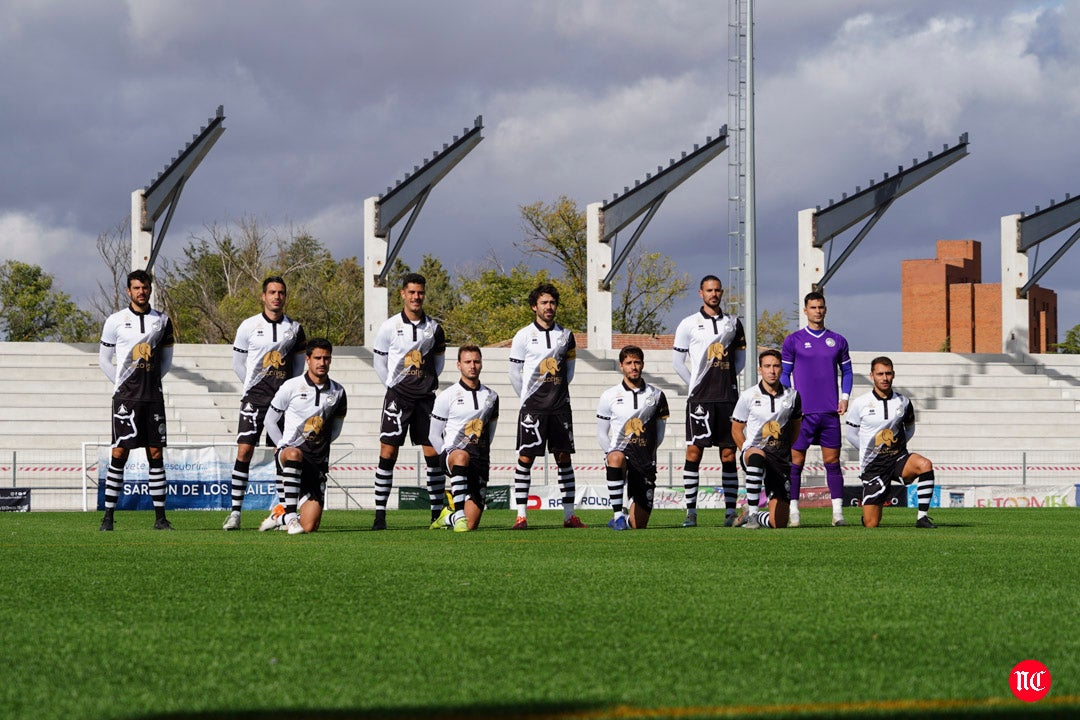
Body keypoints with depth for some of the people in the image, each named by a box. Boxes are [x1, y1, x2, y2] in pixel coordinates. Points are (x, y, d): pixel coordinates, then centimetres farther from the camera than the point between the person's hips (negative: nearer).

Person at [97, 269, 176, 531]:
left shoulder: (162, 320, 8)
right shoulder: (116, 320, 1)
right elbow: (104, 358, 7)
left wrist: (152, 380, 8)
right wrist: (121, 383, 2)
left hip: (153, 396, 3)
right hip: (125, 396, -3)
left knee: (156, 454, 2)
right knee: (119, 453, -6)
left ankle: (160, 517, 5)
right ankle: (108, 516, -3)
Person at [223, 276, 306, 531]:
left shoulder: (294, 328, 7)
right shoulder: (249, 326, -1)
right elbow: (238, 363, 8)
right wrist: (254, 386, 6)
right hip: (255, 398, -2)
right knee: (244, 450, -10)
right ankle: (235, 512, -8)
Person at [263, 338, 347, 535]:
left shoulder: (337, 392, 7)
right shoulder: (291, 386, -2)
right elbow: (270, 420, 5)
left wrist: (321, 443, 8)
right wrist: (284, 447, -3)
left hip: (318, 462, 3)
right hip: (290, 449, -3)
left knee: (310, 526, -8)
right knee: (294, 455, -45)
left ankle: (282, 516, 29)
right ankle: (290, 515, -37)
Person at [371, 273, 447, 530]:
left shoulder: (433, 328, 6)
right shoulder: (389, 327, -2)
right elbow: (379, 363, 5)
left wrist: (429, 382, 8)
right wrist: (394, 385, 2)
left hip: (426, 397, 3)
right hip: (398, 395, -3)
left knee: (433, 453, 2)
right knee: (388, 452, -7)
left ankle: (437, 512, 9)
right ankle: (380, 513, -5)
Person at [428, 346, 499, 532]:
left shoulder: (491, 397, 12)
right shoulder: (447, 396, 0)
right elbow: (434, 435, 4)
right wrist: (450, 459, -3)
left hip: (480, 461, 3)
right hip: (452, 451, -3)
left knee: (471, 525, -5)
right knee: (462, 456, -44)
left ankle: (449, 517, 31)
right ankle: (459, 515, -42)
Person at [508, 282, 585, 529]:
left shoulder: (565, 336, 9)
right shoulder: (524, 336, -1)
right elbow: (515, 373, 3)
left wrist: (559, 393, 12)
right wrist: (529, 398, 6)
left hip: (561, 407, 3)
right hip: (532, 407, -3)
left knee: (564, 458, 4)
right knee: (526, 458, -7)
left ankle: (569, 515, 8)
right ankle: (521, 515, -5)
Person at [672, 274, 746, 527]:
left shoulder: (733, 323, 11)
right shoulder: (689, 324, 2)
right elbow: (677, 360, 5)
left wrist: (728, 378, 7)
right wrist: (695, 384, 0)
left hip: (728, 396, 3)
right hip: (700, 398, -3)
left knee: (729, 454, 3)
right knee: (694, 451, -6)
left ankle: (730, 511, 5)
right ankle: (691, 511, -4)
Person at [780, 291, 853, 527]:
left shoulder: (837, 340, 10)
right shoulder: (793, 341, 3)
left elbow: (846, 370, 17)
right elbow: (784, 373, 4)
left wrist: (844, 397, 4)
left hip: (830, 411, 2)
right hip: (803, 411, -2)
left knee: (832, 461, 2)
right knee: (796, 461, -2)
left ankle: (838, 512, 4)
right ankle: (793, 512, 1)